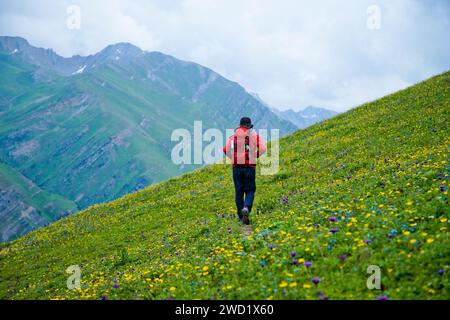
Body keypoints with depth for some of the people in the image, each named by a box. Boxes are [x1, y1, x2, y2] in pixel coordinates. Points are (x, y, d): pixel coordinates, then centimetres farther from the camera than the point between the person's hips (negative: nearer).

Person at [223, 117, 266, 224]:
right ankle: (246, 208, -21)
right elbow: (262, 149, -10)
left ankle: (241, 217, 11)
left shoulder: (233, 136, 6)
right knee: (250, 191, 7)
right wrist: (255, 156, 7)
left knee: (239, 192, 10)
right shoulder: (254, 135, 3)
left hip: (237, 166, 1)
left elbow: (226, 149, -7)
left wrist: (233, 158, 9)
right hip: (250, 166, -1)